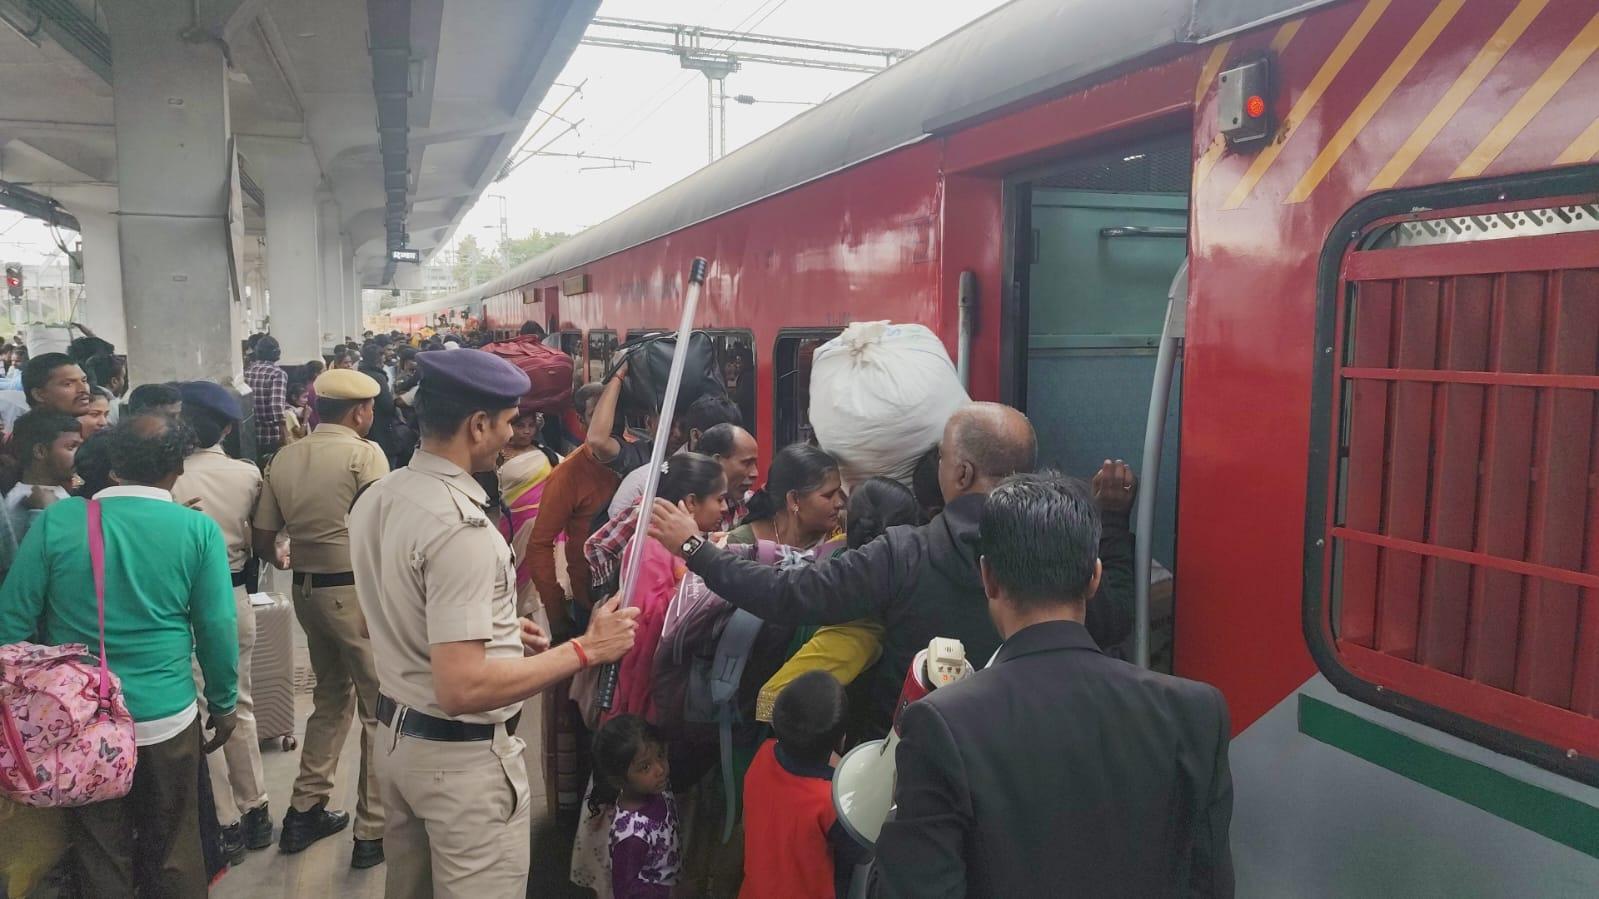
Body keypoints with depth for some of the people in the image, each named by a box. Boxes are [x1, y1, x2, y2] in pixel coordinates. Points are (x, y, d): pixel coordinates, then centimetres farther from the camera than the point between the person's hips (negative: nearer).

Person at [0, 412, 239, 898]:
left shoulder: (55, 520, -8)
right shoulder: (198, 529, -12)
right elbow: (218, 629, -9)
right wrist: (223, 704, 5)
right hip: (167, 718, -1)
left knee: (101, 857, 20)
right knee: (173, 854, 18)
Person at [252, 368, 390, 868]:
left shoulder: (284, 458, 8)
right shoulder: (364, 453, -11)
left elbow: (263, 537, 11)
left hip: (308, 589, 7)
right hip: (357, 589, -7)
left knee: (331, 696, 23)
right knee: (380, 706, 3)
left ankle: (305, 811, 29)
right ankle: (373, 830, 8)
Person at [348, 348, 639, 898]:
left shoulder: (376, 499, 2)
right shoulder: (460, 527, -27)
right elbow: (461, 689, -30)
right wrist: (584, 650, -24)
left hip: (398, 735, 9)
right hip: (463, 757, -9)